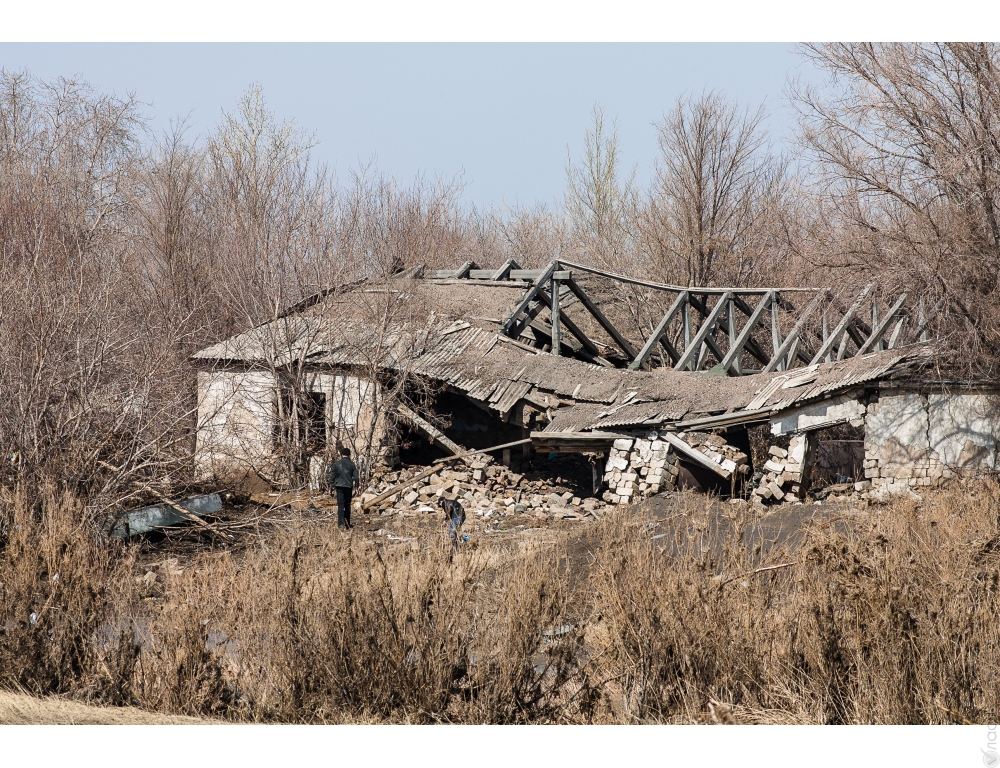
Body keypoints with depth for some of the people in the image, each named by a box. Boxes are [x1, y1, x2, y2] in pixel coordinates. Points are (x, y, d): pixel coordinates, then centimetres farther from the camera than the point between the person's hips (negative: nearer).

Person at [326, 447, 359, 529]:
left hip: (339, 486, -1)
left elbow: (332, 476, 2)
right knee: (347, 505, 12)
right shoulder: (352, 464, 2)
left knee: (340, 505, -4)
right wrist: (355, 487, 7)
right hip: (349, 487, 1)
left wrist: (331, 487, 9)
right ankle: (347, 523, 15)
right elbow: (355, 477, 1)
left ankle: (340, 523, -16)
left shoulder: (336, 463, 1)